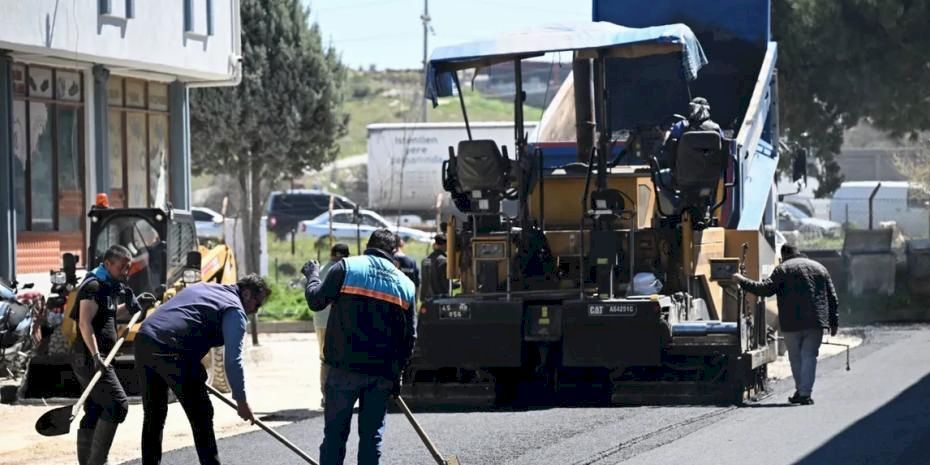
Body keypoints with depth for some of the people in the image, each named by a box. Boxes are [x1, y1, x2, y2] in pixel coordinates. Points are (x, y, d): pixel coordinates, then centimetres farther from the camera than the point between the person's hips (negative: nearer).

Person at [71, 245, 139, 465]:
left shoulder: (108, 287, 17)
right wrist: (96, 355, -30)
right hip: (89, 358, -10)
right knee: (117, 404, -14)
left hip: (97, 358, 10)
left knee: (94, 411, 9)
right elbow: (85, 323, -21)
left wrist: (130, 307, 14)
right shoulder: (93, 286, -12)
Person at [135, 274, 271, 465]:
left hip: (144, 338, 8)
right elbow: (233, 360, -7)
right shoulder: (235, 311, 2)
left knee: (153, 415, 18)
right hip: (171, 351, -8)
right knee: (201, 416, 2)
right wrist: (241, 400, 0)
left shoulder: (202, 288, 27)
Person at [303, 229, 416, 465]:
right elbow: (409, 337, 12)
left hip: (345, 368, -3)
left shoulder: (347, 267, -1)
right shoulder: (406, 284, 11)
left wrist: (312, 275, 18)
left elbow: (315, 301, -1)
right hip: (382, 373, 3)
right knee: (372, 435, 9)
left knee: (335, 434, 3)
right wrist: (396, 374, 21)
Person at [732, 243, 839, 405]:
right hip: (815, 322, 3)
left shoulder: (783, 269, 1)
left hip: (792, 323, -3)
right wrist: (834, 323, 17)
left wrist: (743, 281, 1)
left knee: (795, 357, 12)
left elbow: (766, 289, -9)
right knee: (809, 356, 2)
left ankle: (801, 390, 18)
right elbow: (832, 298, 14)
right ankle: (805, 393, -7)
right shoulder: (819, 268, 15)